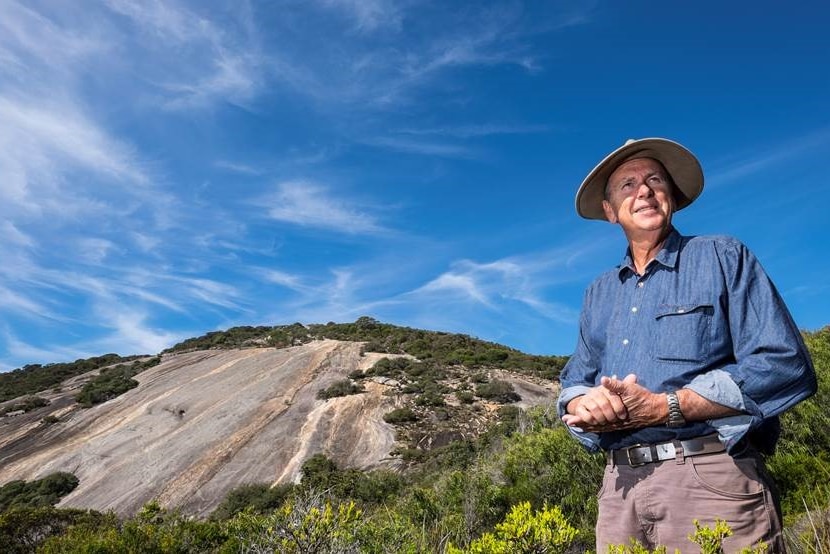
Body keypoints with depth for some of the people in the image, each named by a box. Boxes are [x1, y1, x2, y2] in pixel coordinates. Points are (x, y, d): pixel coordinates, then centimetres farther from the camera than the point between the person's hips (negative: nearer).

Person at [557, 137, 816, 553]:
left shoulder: (723, 257, 1)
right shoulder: (598, 293, 16)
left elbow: (786, 366, -10)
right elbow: (574, 383, 17)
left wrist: (665, 408, -16)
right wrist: (586, 404, -9)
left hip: (711, 477, -4)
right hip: (619, 486, 5)